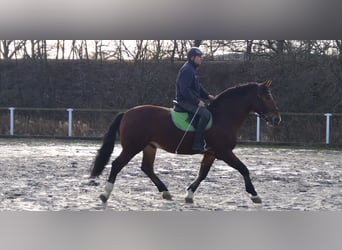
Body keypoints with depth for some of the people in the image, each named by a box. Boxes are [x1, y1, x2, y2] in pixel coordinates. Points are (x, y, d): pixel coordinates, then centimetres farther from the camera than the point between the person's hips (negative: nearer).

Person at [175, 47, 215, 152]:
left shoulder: (193, 69, 16)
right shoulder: (187, 70, -18)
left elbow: (198, 86, 25)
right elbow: (185, 90, -24)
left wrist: (207, 95, 11)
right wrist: (197, 102, -23)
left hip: (193, 99, 11)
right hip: (185, 101, -11)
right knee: (205, 114, -26)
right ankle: (198, 144, -26)